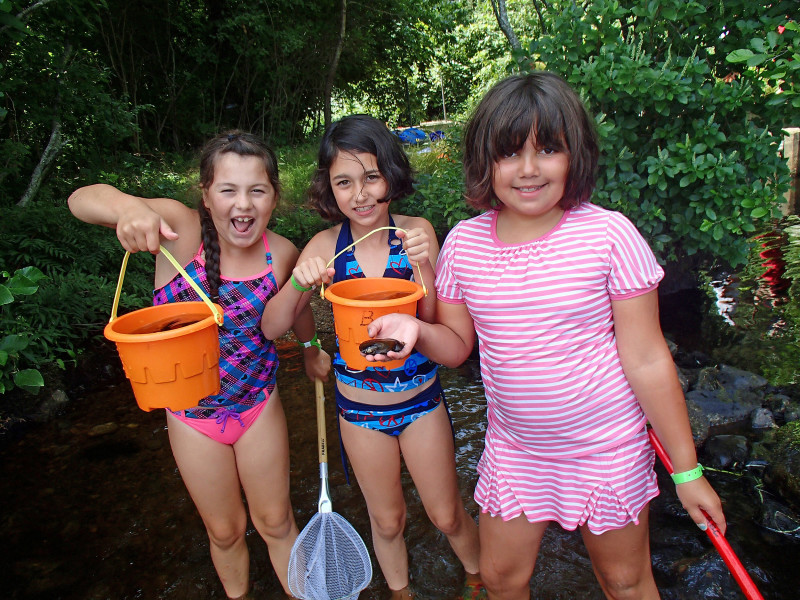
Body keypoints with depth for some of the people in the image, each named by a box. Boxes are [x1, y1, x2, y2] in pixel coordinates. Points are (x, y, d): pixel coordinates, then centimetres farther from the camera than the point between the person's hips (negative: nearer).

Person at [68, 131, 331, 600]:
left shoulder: (282, 254, -15)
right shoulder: (181, 229, -23)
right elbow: (82, 200, -33)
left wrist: (312, 349, 22)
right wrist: (129, 206, -56)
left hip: (259, 403, 1)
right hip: (192, 413, -1)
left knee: (276, 521, 18)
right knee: (225, 530, 20)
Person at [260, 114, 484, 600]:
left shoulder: (416, 232, -13)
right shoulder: (327, 246, -11)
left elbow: (436, 323, -14)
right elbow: (271, 328, -11)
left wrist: (423, 264, -30)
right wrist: (299, 284, -30)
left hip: (421, 399, -1)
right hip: (360, 407, 1)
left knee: (447, 515, 16)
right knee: (387, 519, 21)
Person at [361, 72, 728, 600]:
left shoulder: (609, 234, -16)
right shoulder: (463, 242, -7)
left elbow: (647, 362, -11)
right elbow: (457, 344, 3)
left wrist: (687, 471, -5)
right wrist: (416, 330, -19)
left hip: (607, 449, -2)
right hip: (513, 448, 3)